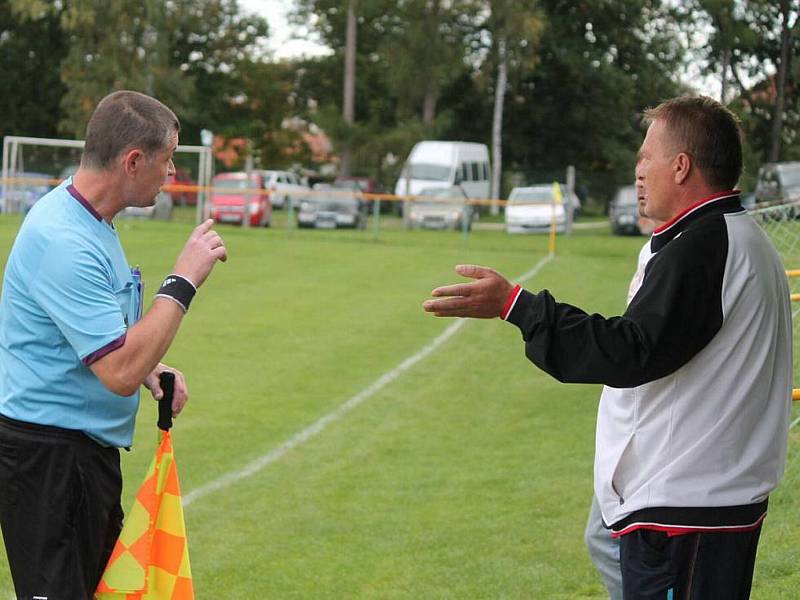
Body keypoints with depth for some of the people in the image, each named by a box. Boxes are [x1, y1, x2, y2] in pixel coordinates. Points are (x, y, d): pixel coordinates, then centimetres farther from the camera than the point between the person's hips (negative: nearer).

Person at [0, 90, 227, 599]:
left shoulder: (91, 219, 9)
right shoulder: (64, 242, -25)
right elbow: (121, 374, -30)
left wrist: (148, 367, 7)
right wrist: (184, 281, -23)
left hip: (89, 449, 11)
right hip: (47, 457, -11)